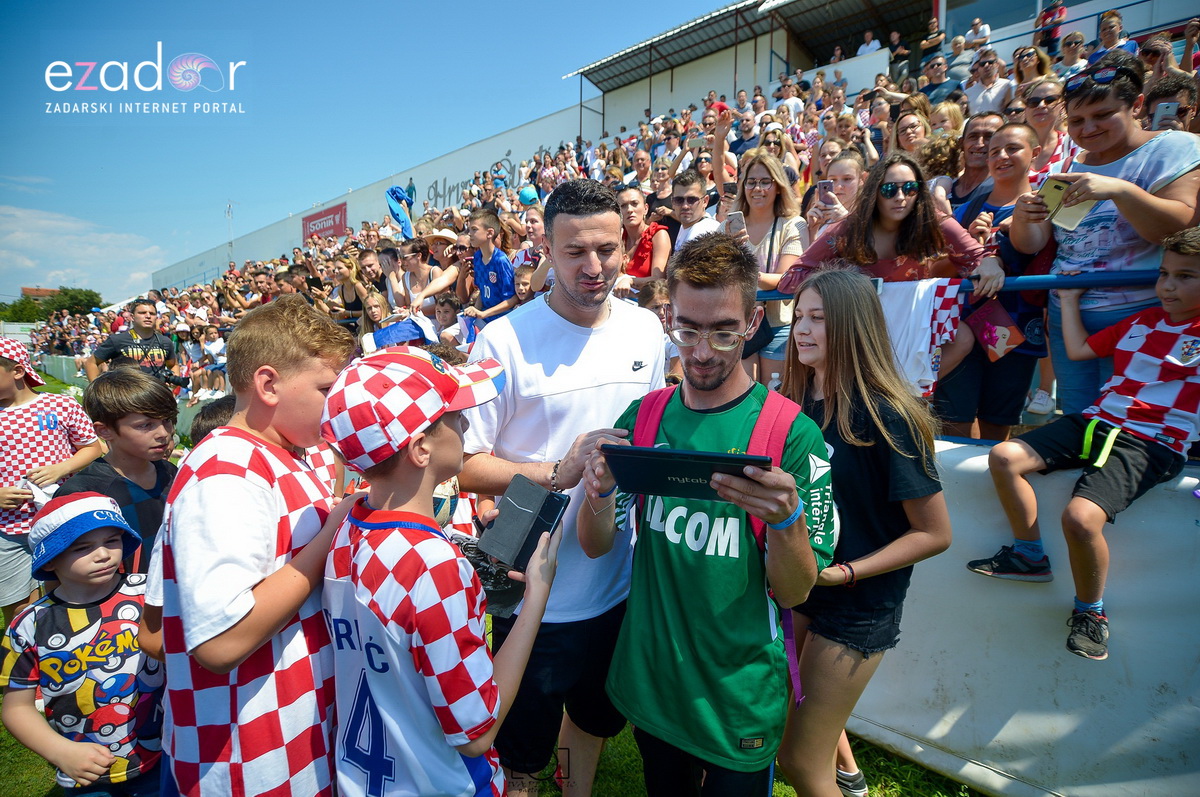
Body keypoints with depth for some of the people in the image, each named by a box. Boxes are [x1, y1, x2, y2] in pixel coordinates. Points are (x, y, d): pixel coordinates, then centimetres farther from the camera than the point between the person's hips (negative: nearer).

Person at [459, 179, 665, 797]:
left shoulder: (645, 329, 0)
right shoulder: (505, 340, -17)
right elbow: (463, 463, -16)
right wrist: (555, 473, -28)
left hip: (621, 582, 5)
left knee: (598, 717, 30)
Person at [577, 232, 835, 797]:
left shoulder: (792, 433, -17)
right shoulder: (641, 417, -6)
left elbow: (794, 592, -15)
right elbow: (598, 546, -4)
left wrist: (787, 517, -35)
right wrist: (599, 492, -25)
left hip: (739, 696, -3)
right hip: (648, 680, 3)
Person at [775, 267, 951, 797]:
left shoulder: (885, 418, -20)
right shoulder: (796, 402, -4)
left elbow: (935, 534, -15)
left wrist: (844, 572, -22)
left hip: (858, 605, -6)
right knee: (777, 708, 26)